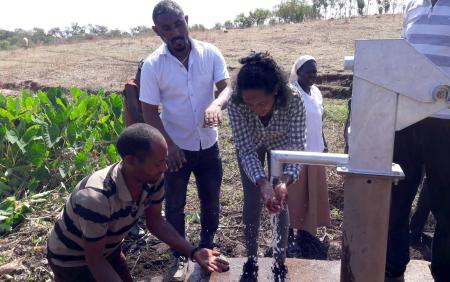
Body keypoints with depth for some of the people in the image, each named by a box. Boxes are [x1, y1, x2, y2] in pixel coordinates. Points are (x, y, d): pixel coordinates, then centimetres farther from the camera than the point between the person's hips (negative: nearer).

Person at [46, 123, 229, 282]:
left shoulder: (152, 179, -21)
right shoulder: (95, 199, -40)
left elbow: (155, 222, -7)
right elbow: (95, 260, -28)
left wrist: (193, 252, -16)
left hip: (110, 250, 6)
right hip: (72, 261, -5)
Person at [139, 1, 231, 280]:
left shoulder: (210, 53, -9)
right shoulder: (152, 65, -13)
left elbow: (227, 87, -14)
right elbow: (149, 111, -10)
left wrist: (216, 105, -37)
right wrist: (170, 146, -19)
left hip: (209, 145, 2)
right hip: (176, 148, -2)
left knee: (211, 200, 19)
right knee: (175, 206, 12)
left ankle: (208, 244, 45)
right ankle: (180, 257, 34)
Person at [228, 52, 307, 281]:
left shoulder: (294, 101, -39)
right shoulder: (235, 104, -38)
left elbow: (297, 146, -33)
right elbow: (246, 150, -33)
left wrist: (284, 181, -50)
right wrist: (262, 182, -47)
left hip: (281, 145, 0)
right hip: (249, 147, 0)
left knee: (279, 203, 4)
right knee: (252, 203, 5)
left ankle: (280, 262, 23)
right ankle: (251, 261, 24)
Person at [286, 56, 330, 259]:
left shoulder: (316, 92, 9)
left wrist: (324, 144, 19)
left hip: (315, 151, 7)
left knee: (313, 194, 13)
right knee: (294, 194, 4)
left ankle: (306, 232, 28)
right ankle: (289, 234, 18)